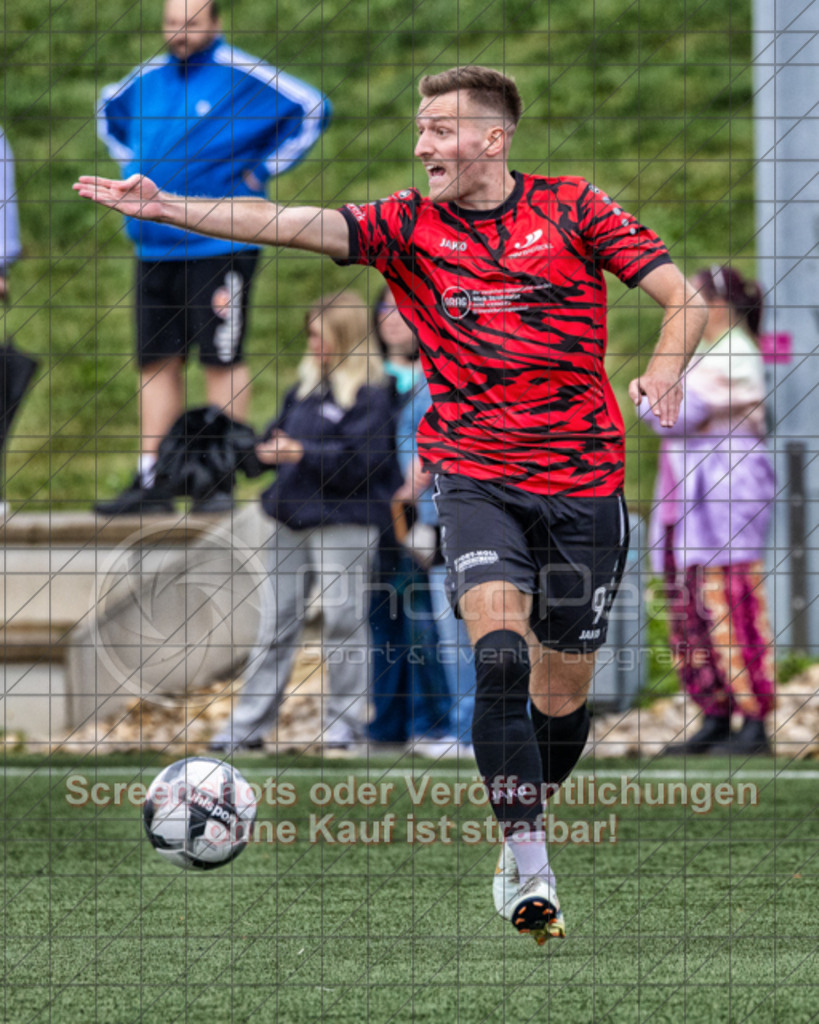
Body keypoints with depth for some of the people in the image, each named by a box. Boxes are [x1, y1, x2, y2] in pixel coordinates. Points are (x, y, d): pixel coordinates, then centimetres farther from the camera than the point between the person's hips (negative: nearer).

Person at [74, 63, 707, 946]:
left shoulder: (570, 209, 0)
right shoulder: (410, 226, 1)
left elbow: (684, 297, 1)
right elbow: (293, 225, -10)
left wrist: (664, 371, -19)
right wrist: (168, 208, -22)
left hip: (584, 482, 0)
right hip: (476, 476, 0)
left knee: (561, 694, 7)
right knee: (500, 656, -22)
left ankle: (525, 830, 34)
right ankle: (528, 872, -21)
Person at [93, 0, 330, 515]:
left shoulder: (241, 76, -7)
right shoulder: (148, 77, 11)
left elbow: (312, 109, -8)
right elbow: (109, 110, 32)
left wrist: (260, 170, -8)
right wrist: (133, 164, 18)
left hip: (219, 246, -6)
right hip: (155, 247, 6)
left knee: (223, 361, -3)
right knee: (158, 361, 6)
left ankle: (221, 483, 0)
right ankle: (151, 482, 9)